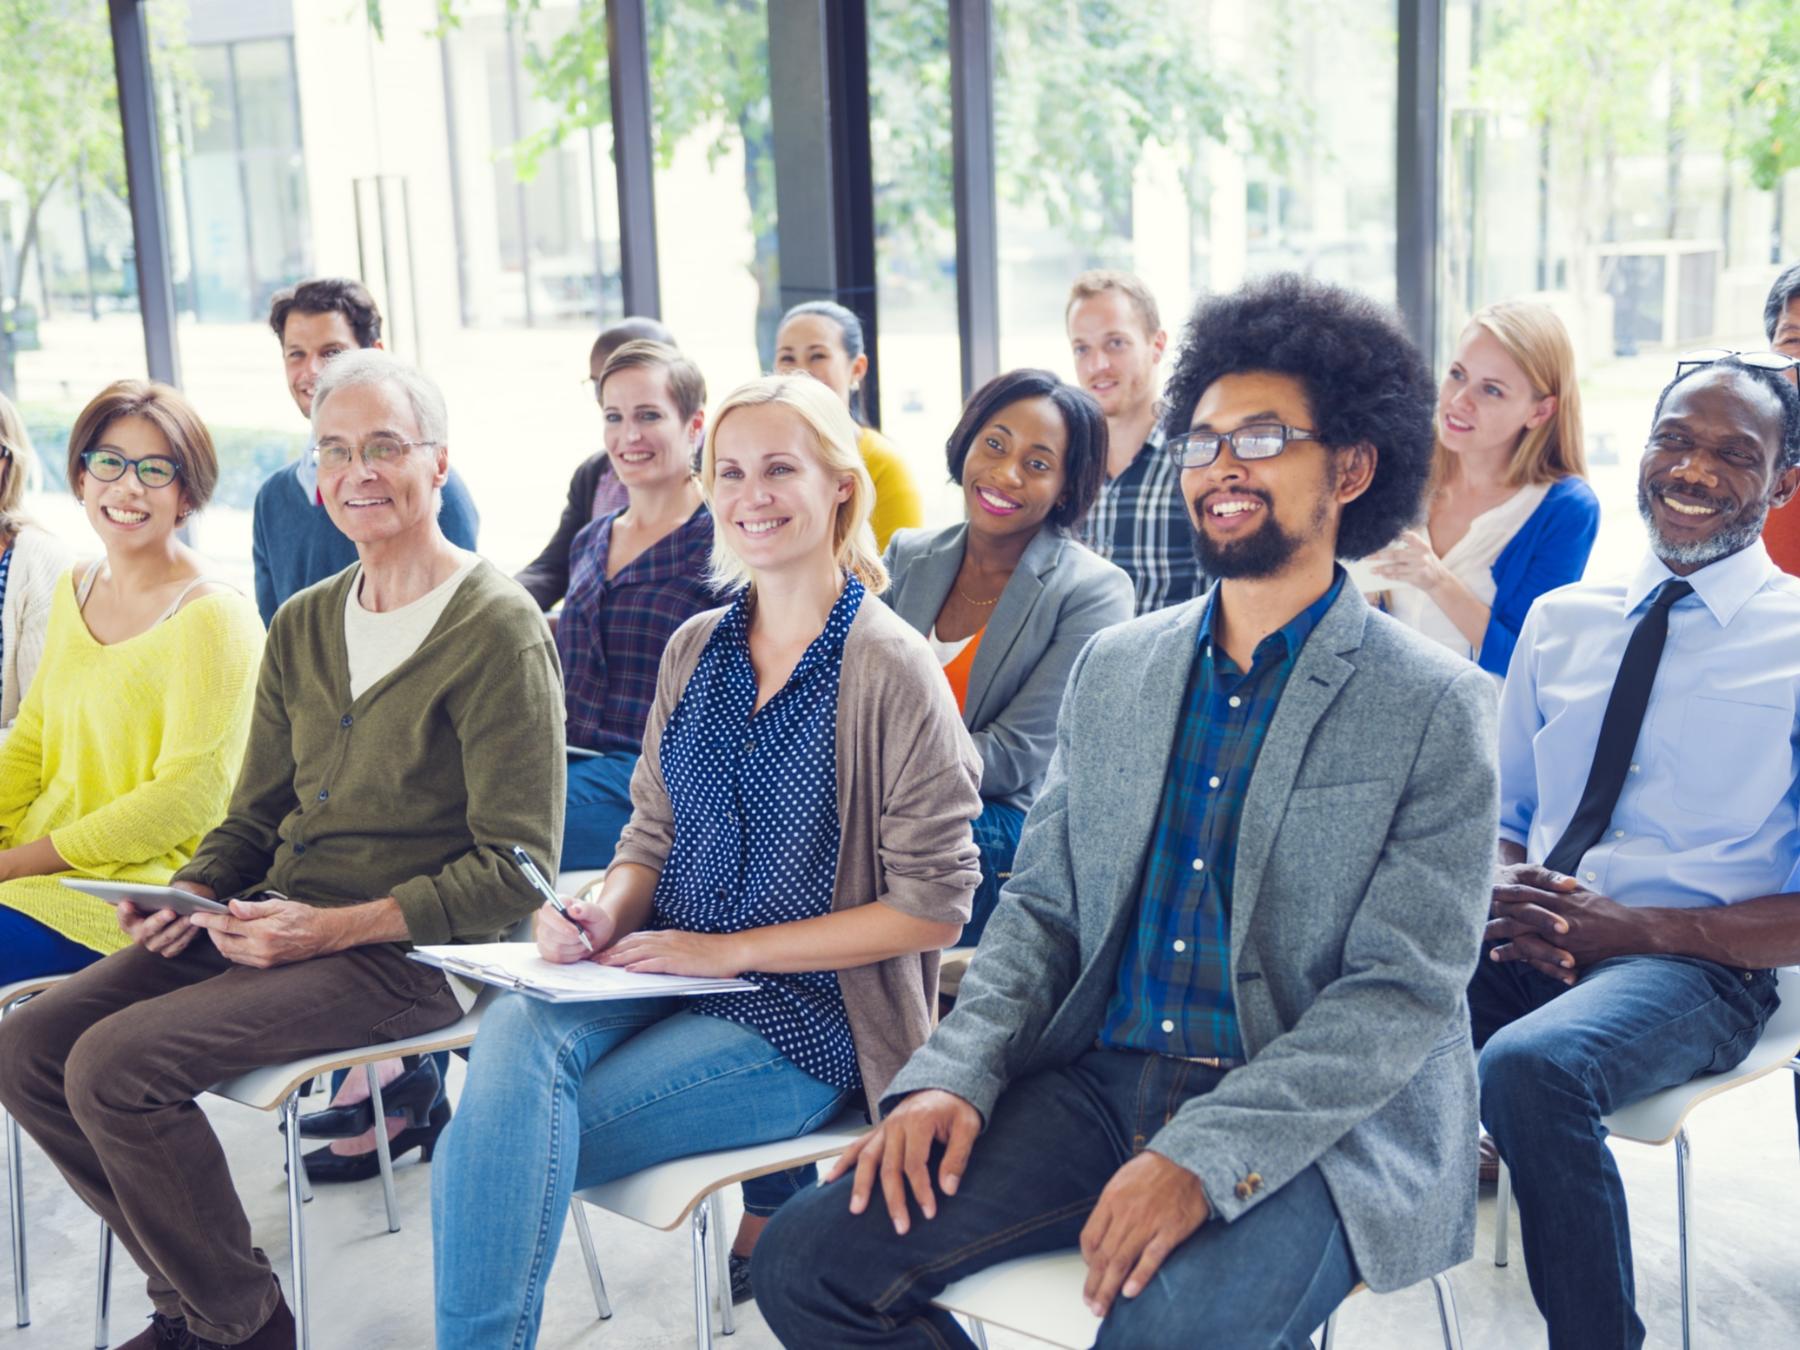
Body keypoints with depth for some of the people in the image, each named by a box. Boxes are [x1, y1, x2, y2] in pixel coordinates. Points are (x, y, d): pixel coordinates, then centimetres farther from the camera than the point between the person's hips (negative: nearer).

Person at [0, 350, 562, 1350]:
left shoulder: (498, 627, -10)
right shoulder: (303, 625, 14)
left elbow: (515, 867, -14)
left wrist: (339, 926, -20)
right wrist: (193, 893, -2)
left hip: (410, 954, -8)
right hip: (276, 924, 8)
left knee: (115, 1066, -21)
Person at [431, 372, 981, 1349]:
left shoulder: (892, 670, -9)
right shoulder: (695, 648, 11)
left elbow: (933, 908, -10)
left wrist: (729, 948, -13)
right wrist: (605, 914, -6)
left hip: (805, 1014, -5)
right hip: (664, 972, 5)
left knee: (491, 1151, -23)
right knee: (514, 1033, -29)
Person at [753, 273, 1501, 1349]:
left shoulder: (1435, 706, -5)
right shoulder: (1115, 668, 12)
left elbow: (1405, 992, -10)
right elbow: (1043, 906, 14)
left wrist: (1205, 1158, -22)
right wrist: (953, 1075, -5)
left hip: (1320, 1127, -5)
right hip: (1100, 1082, 5)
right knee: (810, 1260, -12)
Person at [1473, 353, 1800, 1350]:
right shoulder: (1559, 618, 14)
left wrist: (1632, 928, -16)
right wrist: (1501, 886, -5)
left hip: (1694, 962, -4)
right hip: (1525, 940, 4)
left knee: (1529, 1068, -36)